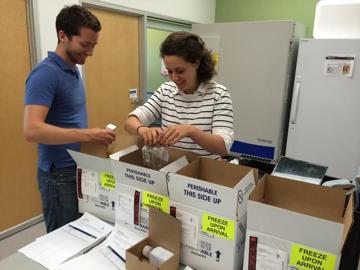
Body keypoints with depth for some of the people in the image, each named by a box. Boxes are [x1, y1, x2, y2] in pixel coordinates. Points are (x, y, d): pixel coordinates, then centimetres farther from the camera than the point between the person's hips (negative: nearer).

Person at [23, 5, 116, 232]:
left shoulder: (74, 71, 9)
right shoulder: (45, 74, -20)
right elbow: (32, 130, -30)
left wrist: (92, 137, 12)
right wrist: (86, 135, -33)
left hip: (79, 169, 9)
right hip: (60, 174, -9)